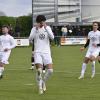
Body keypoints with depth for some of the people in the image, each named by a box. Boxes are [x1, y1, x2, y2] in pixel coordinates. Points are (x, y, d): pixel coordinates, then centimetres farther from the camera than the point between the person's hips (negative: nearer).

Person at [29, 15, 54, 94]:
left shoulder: (48, 28, 6)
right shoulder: (34, 29, 3)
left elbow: (52, 37, -9)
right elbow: (30, 39, -11)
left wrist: (46, 28, -16)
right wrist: (36, 29, -18)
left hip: (46, 52, 2)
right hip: (37, 52, -2)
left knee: (50, 70, -9)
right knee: (39, 70, -16)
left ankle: (43, 82, 18)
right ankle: (40, 87, 0)